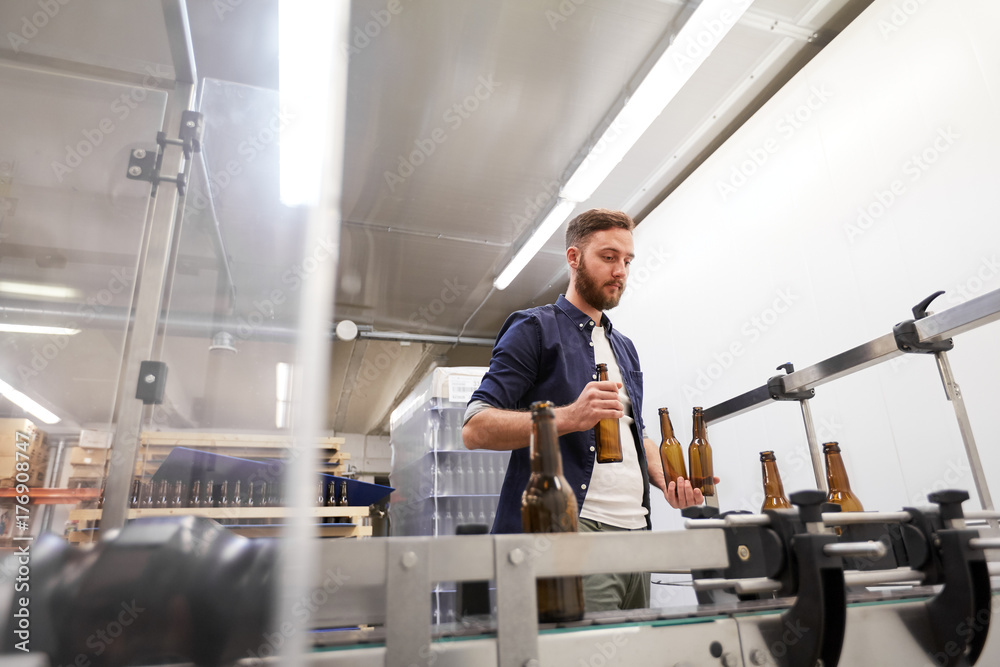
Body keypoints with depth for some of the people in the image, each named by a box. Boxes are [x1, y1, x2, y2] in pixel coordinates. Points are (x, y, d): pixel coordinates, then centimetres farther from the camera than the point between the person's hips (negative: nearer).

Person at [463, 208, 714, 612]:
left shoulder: (625, 348, 22)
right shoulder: (534, 329, -1)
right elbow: (475, 429, -10)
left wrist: (665, 480, 9)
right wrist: (568, 418, -22)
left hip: (635, 533, 8)